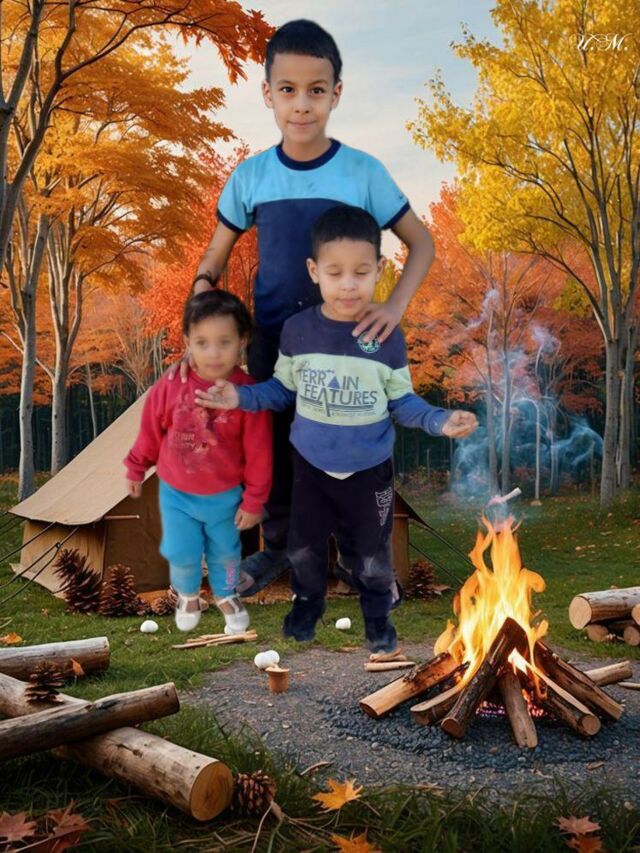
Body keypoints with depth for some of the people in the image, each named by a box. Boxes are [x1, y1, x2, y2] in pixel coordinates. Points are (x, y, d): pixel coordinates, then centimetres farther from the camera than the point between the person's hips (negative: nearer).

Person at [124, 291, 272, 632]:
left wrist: (254, 501, -7)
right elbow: (150, 432, -3)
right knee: (182, 554, 15)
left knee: (225, 552, 21)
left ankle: (225, 594, 51)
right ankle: (187, 594, 47)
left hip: (226, 496, 0)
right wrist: (136, 469, 10)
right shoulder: (170, 386, -20)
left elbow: (258, 454, -13)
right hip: (176, 494, 1)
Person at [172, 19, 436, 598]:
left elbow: (422, 244, -3)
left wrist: (396, 305, -20)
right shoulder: (251, 176, -5)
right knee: (274, 444, 15)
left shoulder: (364, 172, -10)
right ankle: (278, 545, 37)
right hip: (270, 338, 2)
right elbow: (215, 260, 4)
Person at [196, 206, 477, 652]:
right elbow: (282, 389, -1)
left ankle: (377, 610, 45)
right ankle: (308, 600, 50)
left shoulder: (388, 336, -16)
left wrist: (439, 421, -24)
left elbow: (401, 401, -8)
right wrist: (241, 397, -16)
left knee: (370, 552, 17)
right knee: (305, 545, 22)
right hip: (310, 465, 2)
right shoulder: (296, 329, -13)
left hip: (369, 470, -1)